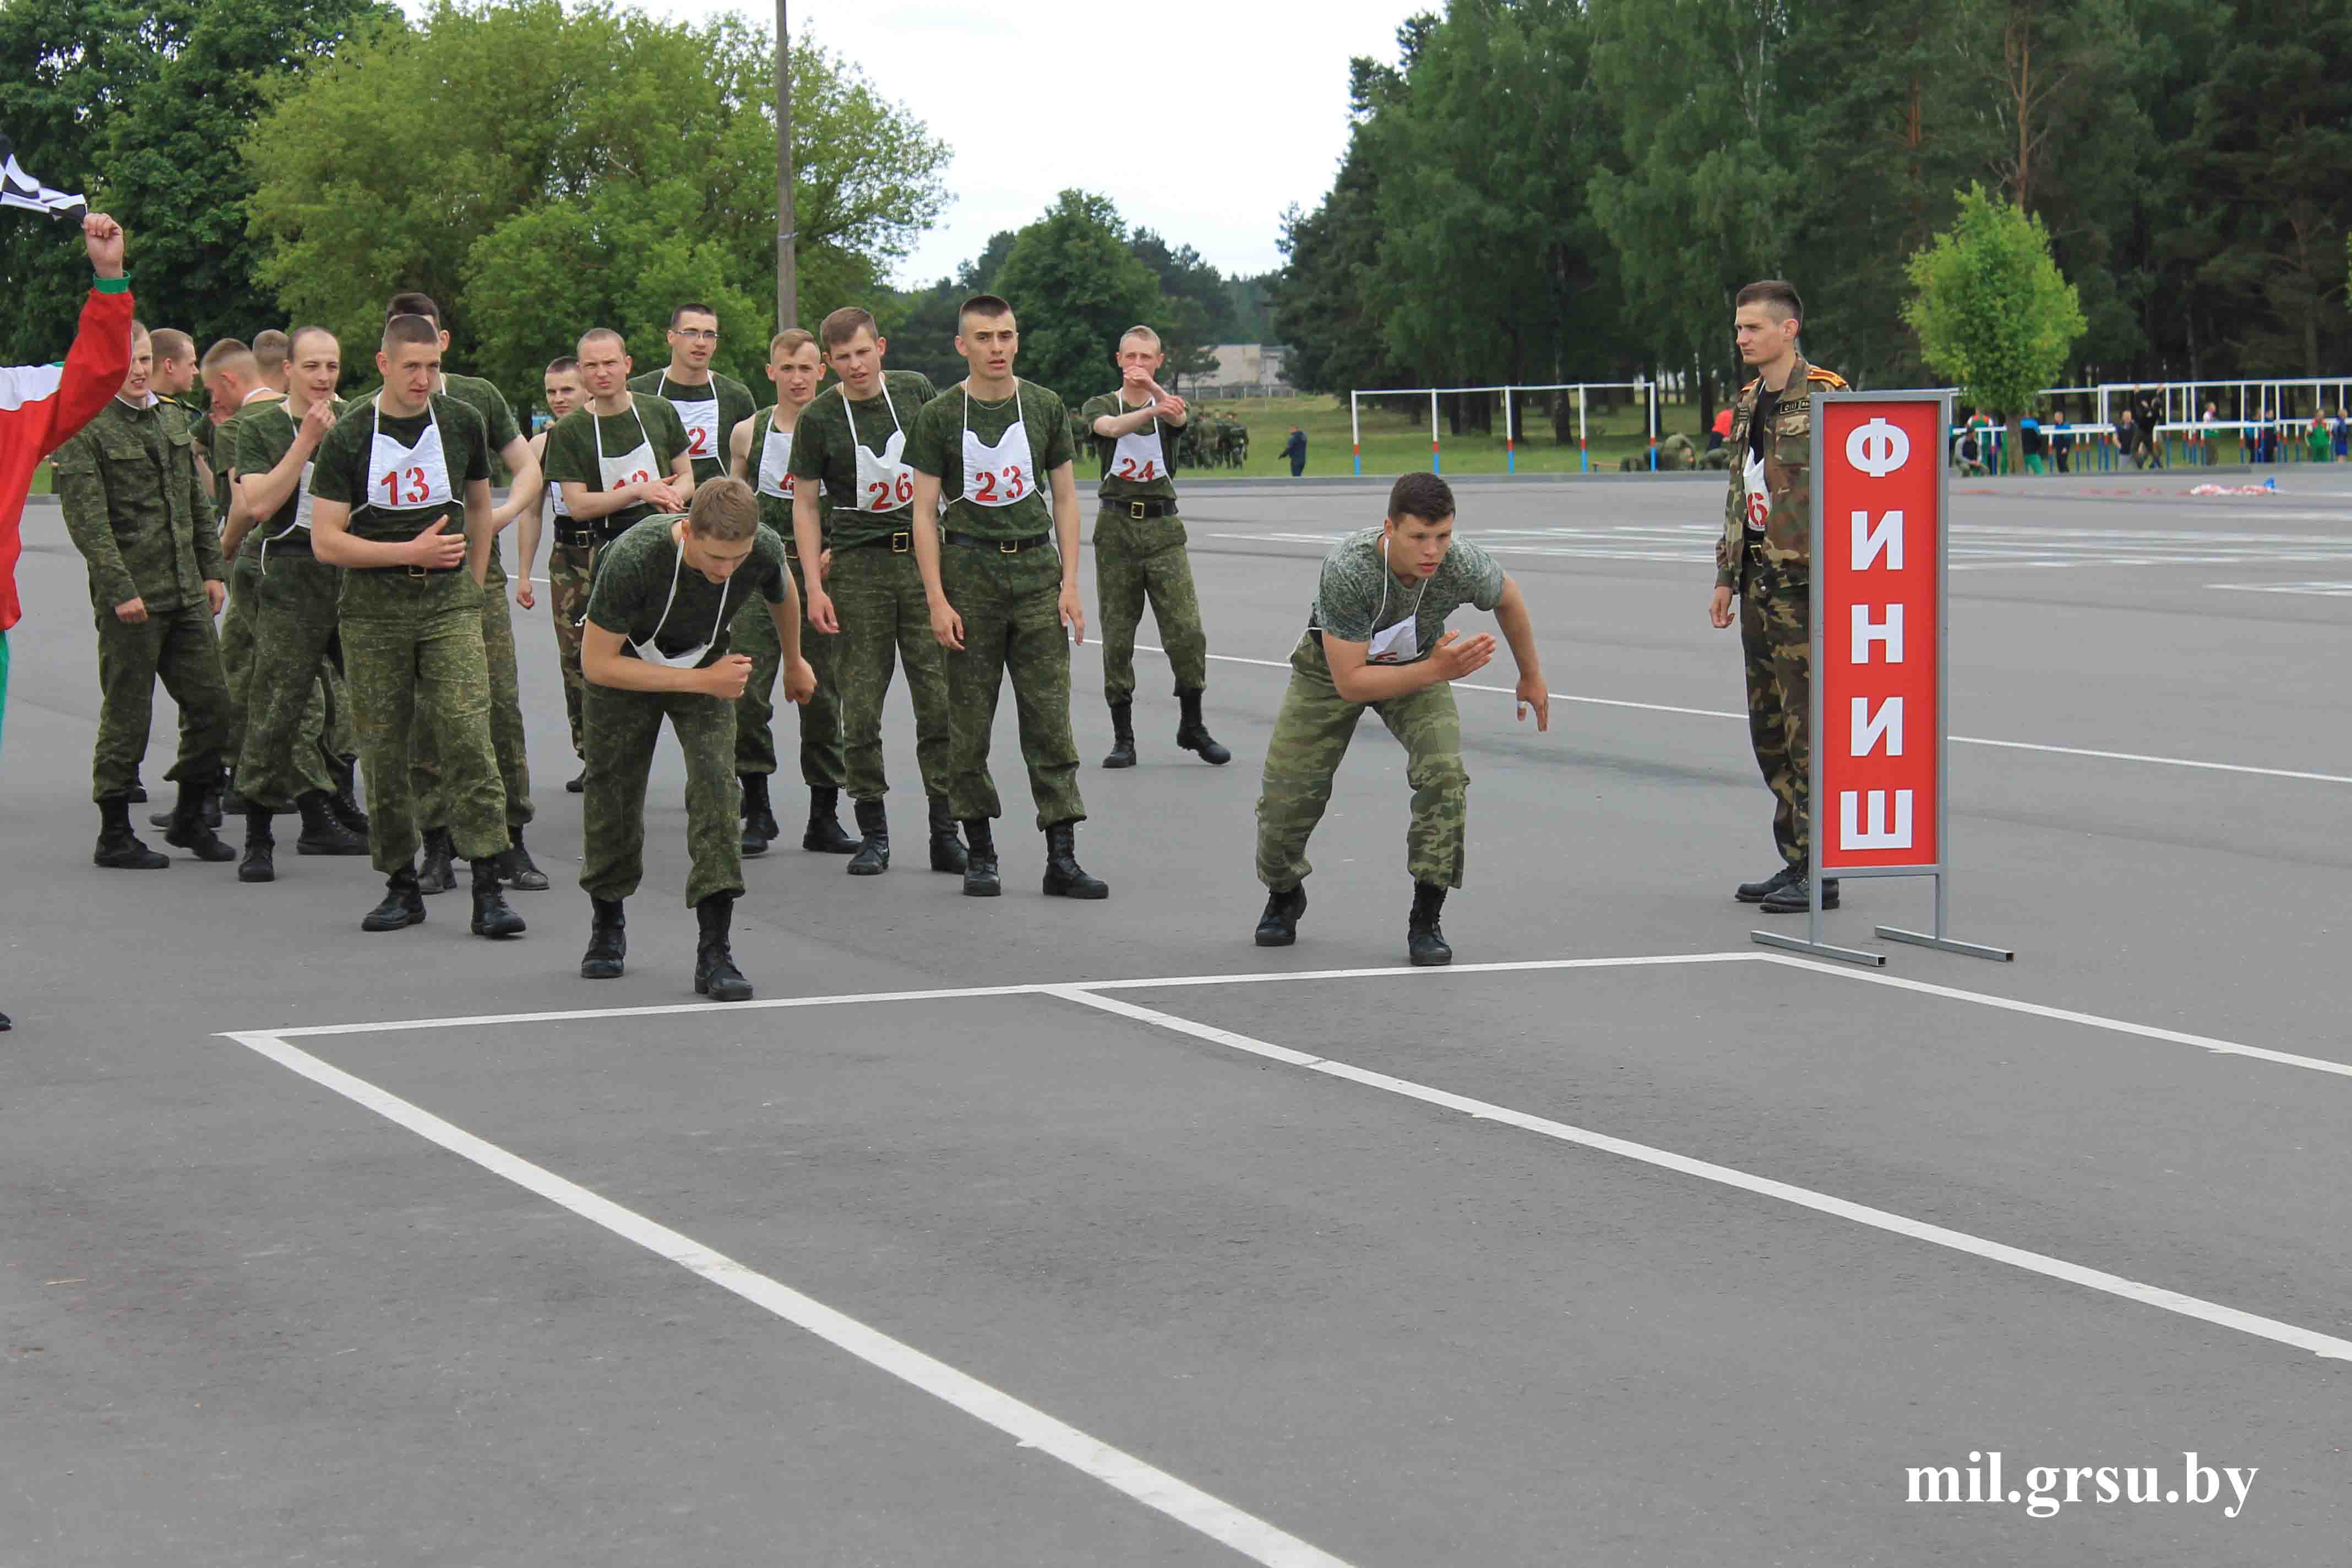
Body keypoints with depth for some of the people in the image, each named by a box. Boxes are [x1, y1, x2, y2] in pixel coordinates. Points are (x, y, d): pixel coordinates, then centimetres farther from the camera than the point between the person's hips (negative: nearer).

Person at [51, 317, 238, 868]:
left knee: (213, 705, 6)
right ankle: (114, 837, 9)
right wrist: (120, 590, -19)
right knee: (127, 717, -1)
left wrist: (211, 571, 14)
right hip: (130, 598, -7)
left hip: (187, 594, 7)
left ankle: (189, 819, 20)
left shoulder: (172, 420, 15)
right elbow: (87, 521, -14)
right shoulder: (84, 430, -8)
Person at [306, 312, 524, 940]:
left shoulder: (462, 423, 5)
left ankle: (487, 889, -12)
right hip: (373, 609, -1)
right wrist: (412, 551, -12)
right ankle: (401, 884, 15)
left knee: (468, 735, -12)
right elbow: (326, 541, -6)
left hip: (449, 601, 1)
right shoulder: (348, 437, -4)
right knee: (383, 748, 2)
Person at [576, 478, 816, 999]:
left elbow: (782, 595, 0)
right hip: (626, 667, -1)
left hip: (708, 666, 1)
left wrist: (794, 663, 18)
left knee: (716, 783, -18)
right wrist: (702, 682, -31)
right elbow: (597, 662, -28)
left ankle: (715, 952, -18)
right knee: (613, 794, 5)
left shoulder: (765, 549, -27)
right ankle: (607, 926, 32)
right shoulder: (632, 559, -38)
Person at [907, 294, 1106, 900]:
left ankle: (1062, 859, -3)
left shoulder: (1046, 408, 6)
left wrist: (1070, 583, 1)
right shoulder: (941, 416, 0)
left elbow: (1064, 498, 10)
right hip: (969, 569, -1)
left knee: (1050, 717, -3)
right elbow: (924, 512, 0)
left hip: (1036, 566, 1)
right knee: (970, 719, 2)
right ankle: (980, 854, 13)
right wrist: (937, 599, -8)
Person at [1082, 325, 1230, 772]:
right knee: (1117, 635, 0)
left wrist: (1154, 387, -39)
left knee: (1186, 630, -7)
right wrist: (1153, 410, -40)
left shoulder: (1169, 406, 9)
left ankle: (1192, 726, 9)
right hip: (1116, 527, 0)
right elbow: (1112, 427, -18)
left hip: (1163, 527, 0)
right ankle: (1123, 737, 8)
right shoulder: (1100, 407, 6)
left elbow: (1180, 417, -16)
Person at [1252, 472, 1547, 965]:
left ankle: (1426, 920, -9)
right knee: (1287, 794, -3)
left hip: (1418, 664, 1)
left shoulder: (1464, 567, -33)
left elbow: (1508, 597, -5)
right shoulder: (1347, 571, -41)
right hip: (1332, 665, -1)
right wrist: (1436, 672, -45)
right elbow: (1350, 683, -36)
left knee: (1444, 773, -24)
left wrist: (1531, 676, 8)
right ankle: (1284, 895, 31)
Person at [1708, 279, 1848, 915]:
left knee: (1809, 726, -8)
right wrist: (1727, 576, 18)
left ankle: (1820, 872, -3)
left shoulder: (1825, 396, -10)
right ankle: (1794, 860, 19)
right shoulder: (1749, 402, 15)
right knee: (1769, 726, 11)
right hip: (1760, 577, 9)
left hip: (1806, 577, -9)